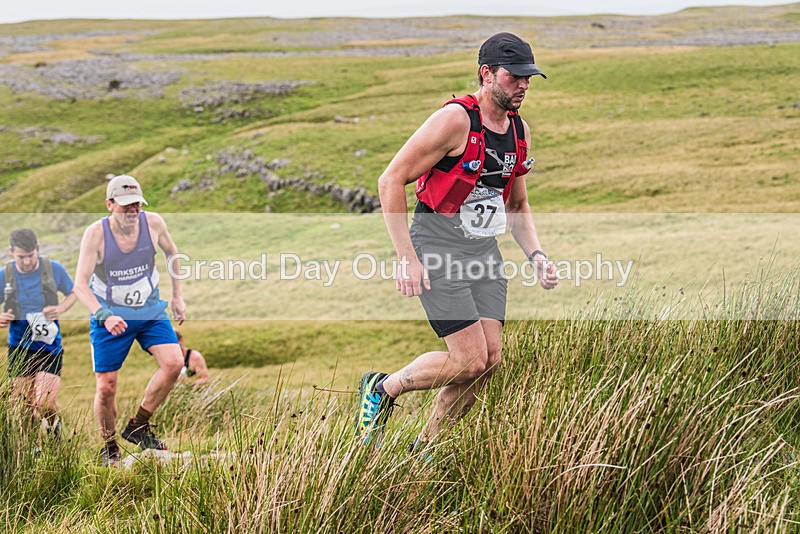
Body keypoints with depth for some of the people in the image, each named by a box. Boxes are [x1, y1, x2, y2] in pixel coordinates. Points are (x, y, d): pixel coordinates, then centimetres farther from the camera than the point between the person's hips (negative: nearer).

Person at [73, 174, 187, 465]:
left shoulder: (153, 223, -12)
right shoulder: (96, 233, -20)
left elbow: (171, 252, 10)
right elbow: (80, 284, -23)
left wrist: (177, 297, 11)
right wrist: (105, 316, -38)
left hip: (150, 310, 3)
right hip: (109, 314, -3)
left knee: (174, 363, -17)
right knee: (106, 388, -4)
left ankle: (139, 426, 1)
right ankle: (109, 449, 20)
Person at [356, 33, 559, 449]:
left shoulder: (520, 130, 8)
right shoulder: (455, 120, -16)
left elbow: (517, 205, 22)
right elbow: (390, 181, -15)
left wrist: (535, 256, 6)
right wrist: (406, 258, -19)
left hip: (485, 251, 7)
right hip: (437, 249, -7)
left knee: (490, 359, -2)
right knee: (470, 361, -13)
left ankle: (427, 446, 17)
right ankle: (381, 389, 12)